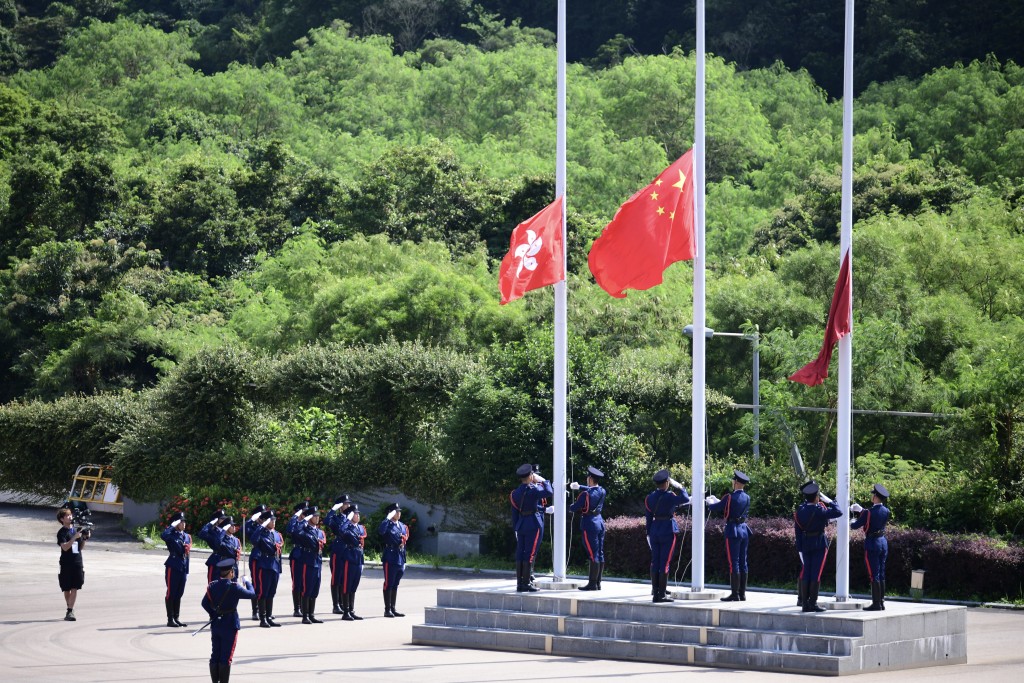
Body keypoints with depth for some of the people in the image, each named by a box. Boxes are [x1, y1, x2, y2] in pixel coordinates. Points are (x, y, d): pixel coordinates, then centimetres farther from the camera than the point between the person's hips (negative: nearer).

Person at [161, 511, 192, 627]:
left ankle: (176, 618, 18)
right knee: (171, 594, -1)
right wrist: (173, 526, -21)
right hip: (173, 568, -6)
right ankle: (170, 620, 3)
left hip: (183, 568, 6)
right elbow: (163, 535, -31)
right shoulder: (171, 535, -7)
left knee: (179, 594, 11)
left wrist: (187, 571, 14)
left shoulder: (187, 536, 14)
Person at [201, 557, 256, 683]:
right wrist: (246, 583, 13)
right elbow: (251, 593, -6)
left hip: (215, 625, 6)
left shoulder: (212, 586, 0)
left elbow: (205, 603, 4)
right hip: (230, 626, -6)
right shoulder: (234, 587, -17)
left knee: (215, 655, 12)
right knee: (226, 657, -1)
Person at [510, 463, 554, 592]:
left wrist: (516, 528, 17)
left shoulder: (515, 493, 10)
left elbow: (514, 513, 12)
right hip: (534, 525, -7)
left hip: (521, 525, 7)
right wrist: (543, 480, -3)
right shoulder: (533, 490, -13)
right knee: (530, 554, -5)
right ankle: (526, 584, -6)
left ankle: (520, 584, 7)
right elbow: (549, 492, -19)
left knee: (520, 554, 6)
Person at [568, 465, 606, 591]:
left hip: (590, 525, -7)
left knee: (593, 554, -7)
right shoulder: (601, 491, 5)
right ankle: (598, 582, 13)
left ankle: (592, 584, -5)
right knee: (600, 554, 9)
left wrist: (569, 507, 14)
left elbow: (574, 508, -7)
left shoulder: (586, 494, -16)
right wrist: (579, 487, 23)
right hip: (600, 522, 7)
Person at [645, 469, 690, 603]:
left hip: (655, 530, 6)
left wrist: (649, 533, 16)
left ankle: (655, 592, 10)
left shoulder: (650, 497, 4)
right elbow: (686, 499, -8)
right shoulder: (669, 497, -15)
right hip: (668, 530, -6)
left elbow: (649, 516, 9)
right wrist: (679, 486, 3)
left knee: (655, 562, 8)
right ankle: (662, 595, -3)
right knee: (665, 563, -3)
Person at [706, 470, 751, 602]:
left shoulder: (730, 497, -14)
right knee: (743, 563, 9)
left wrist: (710, 501, 15)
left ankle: (734, 594, -5)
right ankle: (742, 593, 12)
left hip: (733, 531, -7)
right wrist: (717, 500, 27)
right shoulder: (747, 497, 6)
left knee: (733, 563, -5)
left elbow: (714, 508, -8)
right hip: (744, 530, 7)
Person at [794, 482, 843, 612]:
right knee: (816, 574, -3)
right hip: (819, 542, -6)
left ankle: (805, 603, 10)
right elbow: (838, 512, -16)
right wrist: (829, 501, -4)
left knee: (806, 573, 9)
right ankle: (813, 603, -3)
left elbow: (797, 526, 12)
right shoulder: (819, 510, -17)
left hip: (806, 543, 6)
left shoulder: (800, 510, 1)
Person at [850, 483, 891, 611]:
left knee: (874, 575, -3)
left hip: (872, 544, -7)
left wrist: (851, 524, 14)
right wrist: (861, 511, 22)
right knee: (881, 574, 12)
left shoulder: (869, 512, -17)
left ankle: (876, 604, -3)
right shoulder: (886, 511, 2)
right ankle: (881, 602, 15)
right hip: (883, 542, 7)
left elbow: (856, 525, -9)